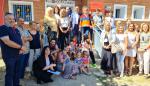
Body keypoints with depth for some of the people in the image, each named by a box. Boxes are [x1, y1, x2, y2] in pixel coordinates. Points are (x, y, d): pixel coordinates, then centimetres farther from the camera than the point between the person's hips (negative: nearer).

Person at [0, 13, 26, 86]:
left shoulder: (16, 30, 13)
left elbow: (20, 40, 20)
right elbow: (7, 42, -23)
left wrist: (21, 48, -2)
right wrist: (20, 47, -19)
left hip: (17, 54, 8)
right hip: (9, 56, -8)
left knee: (17, 71, 17)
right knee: (10, 73, 2)